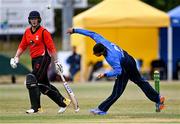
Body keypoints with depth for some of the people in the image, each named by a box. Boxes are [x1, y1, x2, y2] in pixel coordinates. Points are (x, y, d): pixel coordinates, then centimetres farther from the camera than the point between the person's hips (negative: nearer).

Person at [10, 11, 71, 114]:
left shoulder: (43, 31, -9)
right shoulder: (27, 32, 12)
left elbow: (51, 47, -11)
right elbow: (22, 46, 17)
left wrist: (56, 62, -13)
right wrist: (16, 58, 4)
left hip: (43, 58, -8)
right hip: (34, 59, 8)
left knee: (31, 79, -16)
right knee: (44, 84, 11)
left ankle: (36, 107, -12)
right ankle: (63, 102, 23)